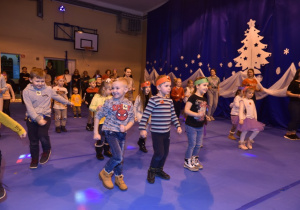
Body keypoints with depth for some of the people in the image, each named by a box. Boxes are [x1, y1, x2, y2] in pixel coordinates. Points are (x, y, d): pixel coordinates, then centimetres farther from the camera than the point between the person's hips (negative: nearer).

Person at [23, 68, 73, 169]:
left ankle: (47, 150, 10)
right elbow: (29, 107, -13)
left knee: (42, 135, -21)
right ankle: (34, 159, 28)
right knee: (33, 140, 8)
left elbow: (57, 97, 18)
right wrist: (38, 119, -21)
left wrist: (68, 102, 28)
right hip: (32, 118, 1)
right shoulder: (27, 91, -6)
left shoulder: (48, 89, 1)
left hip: (45, 116, 0)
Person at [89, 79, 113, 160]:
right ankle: (98, 153, 22)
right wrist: (96, 108, -26)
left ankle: (106, 150, 35)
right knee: (100, 138, 3)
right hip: (100, 121, -4)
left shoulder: (111, 98, 1)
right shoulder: (97, 97, -9)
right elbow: (91, 107, -7)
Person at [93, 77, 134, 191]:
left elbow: (132, 120, 6)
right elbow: (98, 116, -5)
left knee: (120, 158, 12)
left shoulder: (129, 104, -2)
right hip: (110, 131, -4)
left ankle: (119, 178, 34)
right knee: (118, 156, -14)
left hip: (122, 133, 4)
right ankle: (105, 173, 14)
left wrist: (126, 127, -13)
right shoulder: (109, 102, -11)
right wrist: (96, 132, -6)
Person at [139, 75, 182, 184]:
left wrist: (178, 125, 10)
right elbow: (145, 115, -16)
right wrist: (142, 129, -20)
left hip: (166, 131, 7)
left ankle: (159, 170, 36)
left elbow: (173, 115, 15)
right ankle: (151, 171, 19)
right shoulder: (153, 99, -14)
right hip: (156, 132, -7)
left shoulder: (169, 100, 6)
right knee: (159, 153, -7)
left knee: (165, 152, 14)